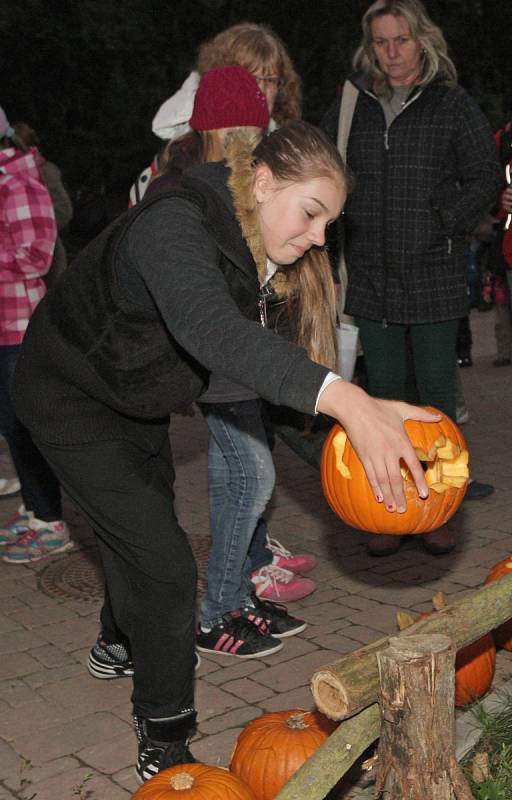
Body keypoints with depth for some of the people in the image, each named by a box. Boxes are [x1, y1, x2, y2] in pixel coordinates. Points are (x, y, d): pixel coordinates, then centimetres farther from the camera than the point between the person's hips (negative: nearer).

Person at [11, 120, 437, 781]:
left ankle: (124, 646, 56)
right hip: (71, 396, -9)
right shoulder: (173, 227, -39)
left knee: (144, 526, 27)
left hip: (134, 393, 9)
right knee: (161, 563, -13)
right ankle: (164, 747, 4)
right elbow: (210, 327, -58)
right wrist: (343, 398, -70)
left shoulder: (248, 239, -10)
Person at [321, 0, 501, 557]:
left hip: (434, 280, -2)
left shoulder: (452, 104, 1)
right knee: (383, 394, 8)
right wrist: (339, 230, 2)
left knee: (436, 394, 4)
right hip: (372, 280, 3)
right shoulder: (349, 107, 9)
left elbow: (486, 177, 3)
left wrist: (446, 224, -9)